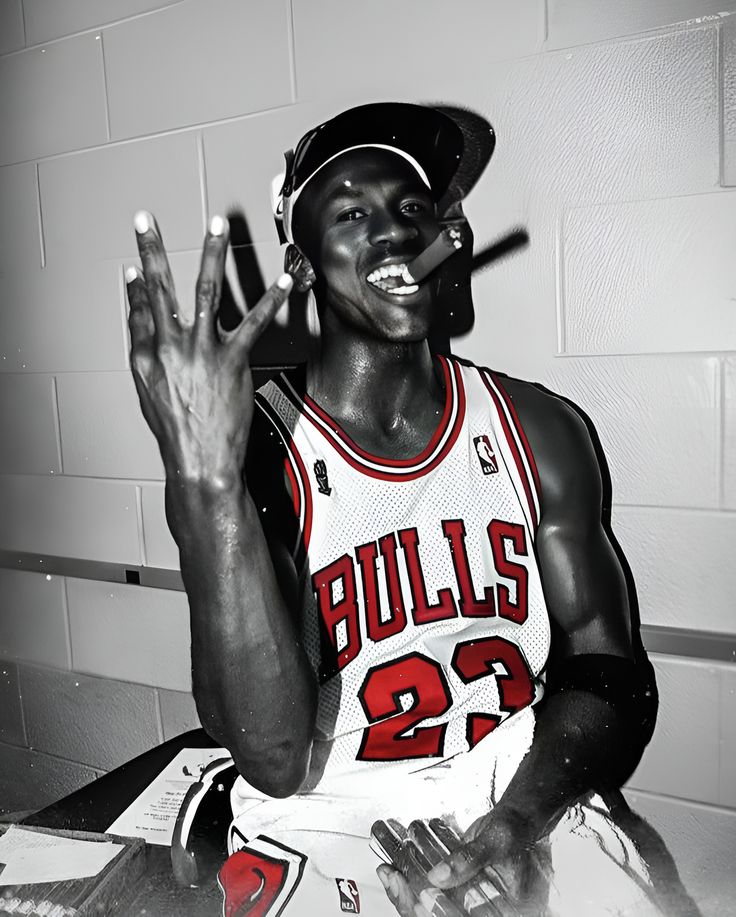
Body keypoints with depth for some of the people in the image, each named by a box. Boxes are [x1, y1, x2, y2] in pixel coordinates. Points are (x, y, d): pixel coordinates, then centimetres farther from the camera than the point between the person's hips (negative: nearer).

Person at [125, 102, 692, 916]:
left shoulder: (538, 431, -2)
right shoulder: (261, 451, -13)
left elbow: (609, 670, 2)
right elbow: (275, 761, -22)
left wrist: (517, 821, -14)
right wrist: (205, 486, -33)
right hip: (324, 825, -2)